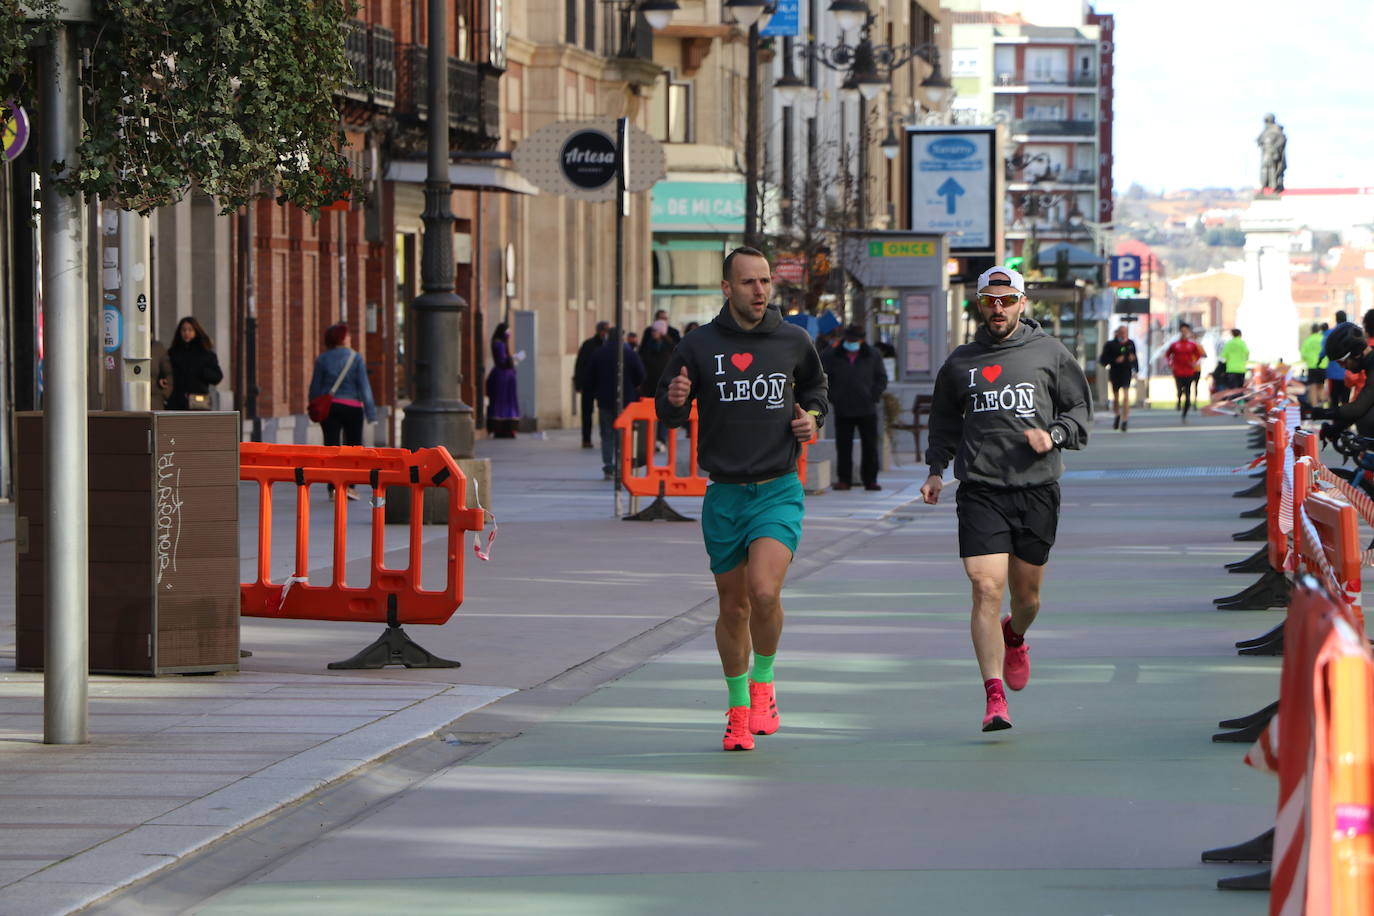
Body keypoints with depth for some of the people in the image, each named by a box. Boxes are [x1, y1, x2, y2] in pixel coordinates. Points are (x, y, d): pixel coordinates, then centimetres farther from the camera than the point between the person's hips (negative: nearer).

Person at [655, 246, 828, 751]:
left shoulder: (793, 341, 3)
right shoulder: (699, 345, -1)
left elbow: (814, 386, 23)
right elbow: (668, 413, 5)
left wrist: (812, 416, 3)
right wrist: (674, 401, -18)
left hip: (779, 491, -1)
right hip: (724, 495, 1)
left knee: (764, 591, -21)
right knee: (733, 606, 8)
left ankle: (763, 683, 5)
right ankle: (738, 707, 27)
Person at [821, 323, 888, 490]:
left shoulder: (872, 356, 6)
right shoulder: (832, 355, 5)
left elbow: (881, 379, 11)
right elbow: (822, 377, 9)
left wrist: (872, 397, -1)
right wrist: (832, 398, 0)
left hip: (867, 409, 0)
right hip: (842, 411, 0)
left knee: (870, 446, 2)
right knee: (843, 446, 0)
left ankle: (870, 479, 9)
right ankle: (844, 479, 7)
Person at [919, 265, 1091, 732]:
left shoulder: (1050, 354, 5)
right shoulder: (960, 362, 10)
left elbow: (1081, 409, 10)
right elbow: (944, 422, 23)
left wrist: (1053, 435, -9)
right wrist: (936, 470, 12)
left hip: (1037, 488, 0)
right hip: (980, 491, 0)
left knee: (1026, 594, 12)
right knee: (986, 590, -15)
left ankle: (1015, 638, 49)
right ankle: (994, 697, -17)